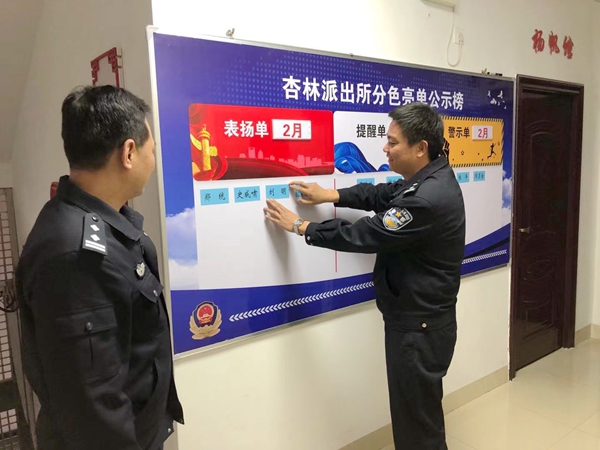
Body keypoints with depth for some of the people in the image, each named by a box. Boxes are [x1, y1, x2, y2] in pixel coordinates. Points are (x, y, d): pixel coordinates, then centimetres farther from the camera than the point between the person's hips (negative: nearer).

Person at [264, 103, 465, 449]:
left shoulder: (427, 198, -29)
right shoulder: (431, 179, 4)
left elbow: (366, 235, -26)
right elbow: (383, 194, 15)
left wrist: (299, 226, -16)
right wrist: (331, 196, 5)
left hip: (419, 326, -10)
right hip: (418, 318, 10)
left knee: (418, 420, 9)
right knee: (418, 410, 26)